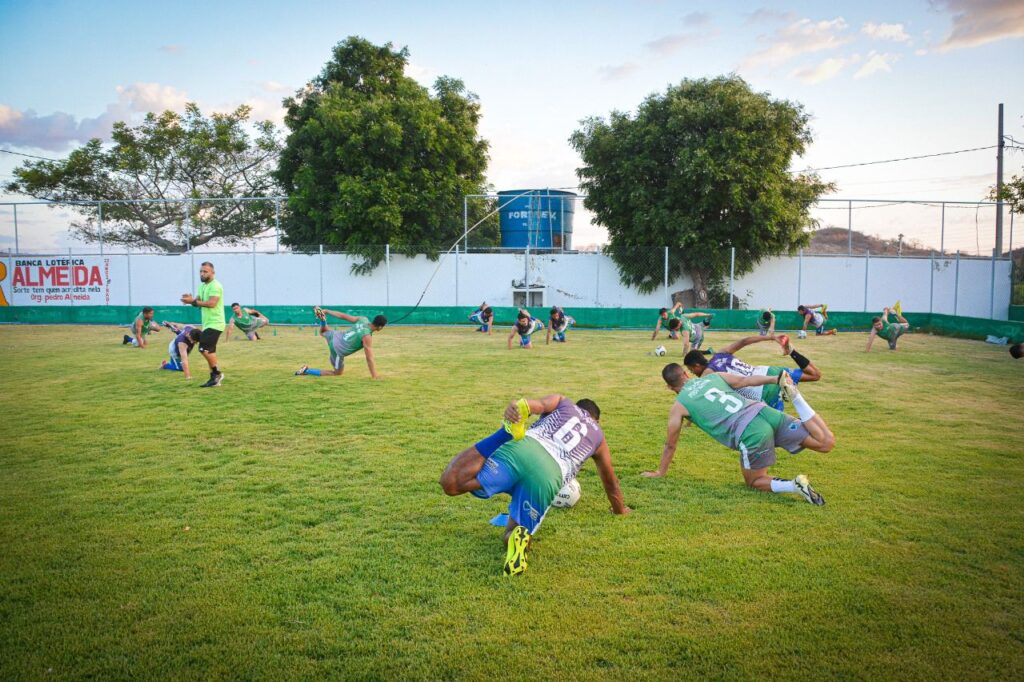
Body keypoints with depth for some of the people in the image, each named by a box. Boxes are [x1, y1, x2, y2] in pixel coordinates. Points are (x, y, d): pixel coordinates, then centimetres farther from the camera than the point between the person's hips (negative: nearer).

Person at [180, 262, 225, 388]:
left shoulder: (215, 286, -14)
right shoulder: (202, 286, 16)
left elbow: (211, 303, -25)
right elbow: (198, 302, 13)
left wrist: (193, 301, -23)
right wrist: (191, 300, -9)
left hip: (214, 324, -10)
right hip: (207, 324, 10)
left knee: (204, 349, -15)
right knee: (209, 351, 10)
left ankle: (217, 373, -1)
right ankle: (215, 378, 15)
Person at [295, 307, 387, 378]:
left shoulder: (363, 320, -6)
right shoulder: (367, 337, -26)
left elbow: (343, 316, 4)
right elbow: (369, 358, -25)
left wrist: (327, 311, 14)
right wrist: (374, 376, -19)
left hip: (335, 336, 7)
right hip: (338, 351, -7)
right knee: (337, 373, 15)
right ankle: (307, 371, 5)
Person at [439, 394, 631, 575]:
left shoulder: (563, 402, 33)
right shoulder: (598, 437, 36)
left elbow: (539, 404, 8)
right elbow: (611, 482, 47)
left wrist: (514, 406, -13)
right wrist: (620, 509, 66)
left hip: (521, 449, 0)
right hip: (548, 476, 1)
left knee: (450, 483, -8)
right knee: (511, 536, 14)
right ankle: (518, 538, -24)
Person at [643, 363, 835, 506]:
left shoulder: (679, 406, 13)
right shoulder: (713, 376, 24)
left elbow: (670, 445, 20)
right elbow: (745, 380, 12)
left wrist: (660, 472, 32)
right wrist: (777, 379, 13)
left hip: (751, 435, -4)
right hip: (766, 412, 4)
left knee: (754, 482, 20)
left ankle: (795, 485, -8)